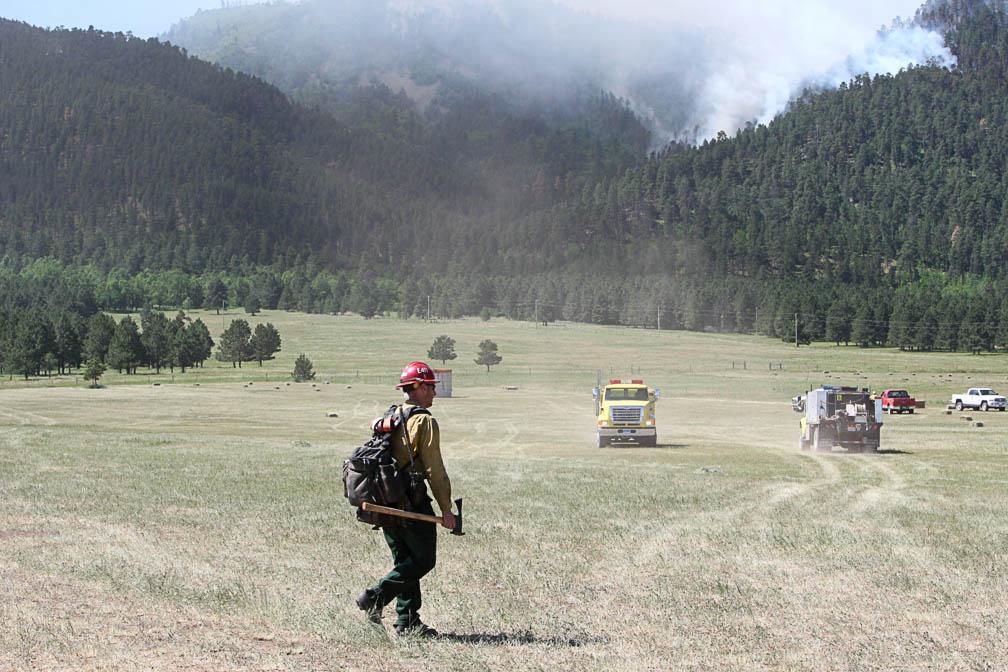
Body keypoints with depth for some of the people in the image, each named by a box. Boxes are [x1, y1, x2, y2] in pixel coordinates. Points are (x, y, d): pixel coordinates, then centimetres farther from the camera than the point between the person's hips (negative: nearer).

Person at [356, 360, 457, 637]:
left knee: (405, 561, 13)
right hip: (412, 502, -8)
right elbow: (434, 469, -14)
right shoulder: (424, 421, -11)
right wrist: (446, 508, -10)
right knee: (424, 560, 2)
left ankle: (407, 621, 12)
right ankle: (375, 597, -7)